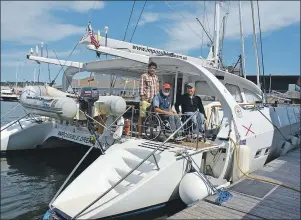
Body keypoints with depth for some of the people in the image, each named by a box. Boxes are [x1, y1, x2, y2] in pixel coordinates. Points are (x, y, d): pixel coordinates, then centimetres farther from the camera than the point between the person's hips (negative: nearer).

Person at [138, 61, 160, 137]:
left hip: (154, 100, 6)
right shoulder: (144, 76, -1)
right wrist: (143, 98, -14)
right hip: (145, 100, -6)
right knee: (142, 116, -3)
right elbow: (141, 88, -8)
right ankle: (140, 134, 0)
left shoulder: (156, 77, 19)